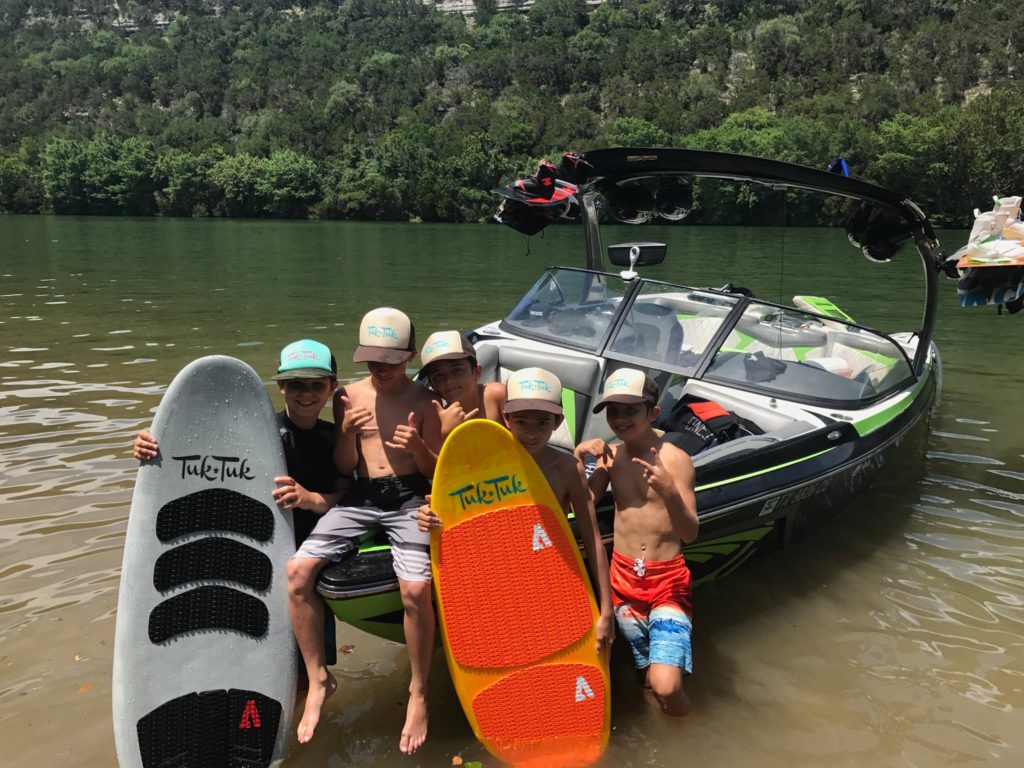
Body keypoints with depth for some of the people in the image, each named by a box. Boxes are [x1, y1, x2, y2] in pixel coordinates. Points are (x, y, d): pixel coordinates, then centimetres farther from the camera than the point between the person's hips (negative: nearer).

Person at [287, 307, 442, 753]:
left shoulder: (424, 401, 0)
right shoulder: (349, 396, 6)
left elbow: (436, 471, 2)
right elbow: (344, 468, 7)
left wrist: (418, 446, -19)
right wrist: (348, 432, -13)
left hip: (409, 499, -3)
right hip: (360, 498, 4)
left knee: (416, 588, -27)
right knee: (298, 571, -15)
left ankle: (419, 693, -2)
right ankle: (318, 679, 5)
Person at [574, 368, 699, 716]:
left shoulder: (675, 459, -12)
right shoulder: (610, 455, 1)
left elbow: (690, 533, -14)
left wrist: (670, 492, -33)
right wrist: (579, 456, -15)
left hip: (667, 580, -4)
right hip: (623, 577, 4)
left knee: (666, 686, -15)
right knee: (647, 674, 12)